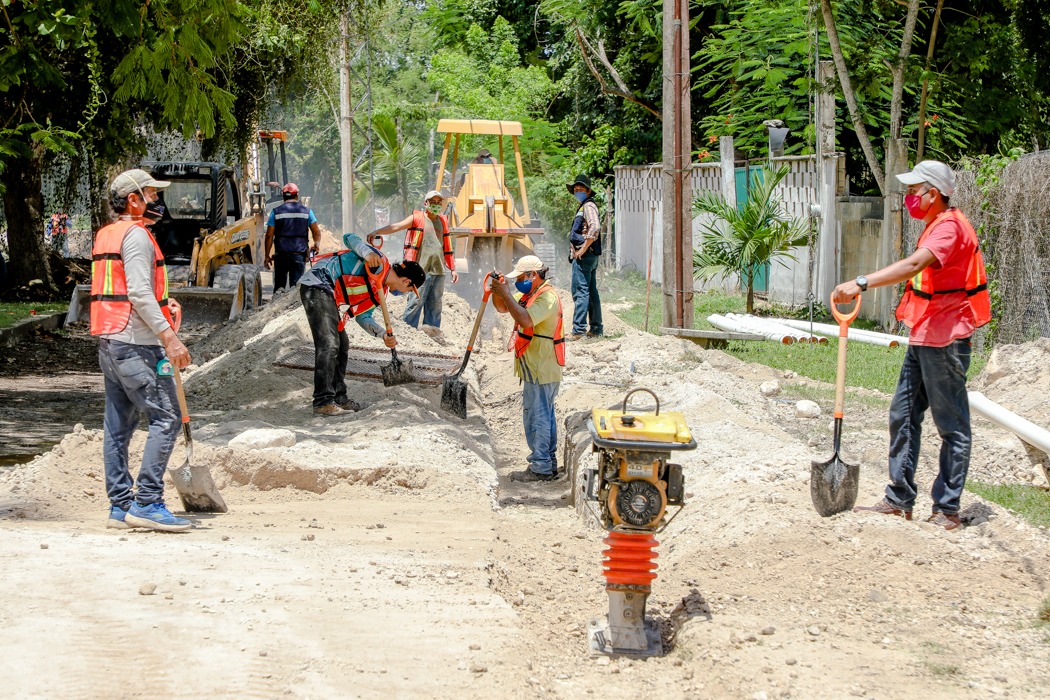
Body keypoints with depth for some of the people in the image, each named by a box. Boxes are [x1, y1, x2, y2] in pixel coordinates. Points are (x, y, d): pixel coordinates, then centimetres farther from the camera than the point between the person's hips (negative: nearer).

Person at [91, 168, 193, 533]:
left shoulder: (105, 235, 18)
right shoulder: (136, 235, -11)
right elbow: (139, 294, -20)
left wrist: (162, 303, 17)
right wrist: (168, 336, -22)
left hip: (108, 341, 10)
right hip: (135, 342, -10)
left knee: (117, 424, 10)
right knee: (166, 418, -9)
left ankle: (120, 505, 12)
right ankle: (147, 502, -13)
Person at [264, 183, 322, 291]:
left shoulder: (276, 212, 2)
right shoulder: (306, 211, 4)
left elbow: (269, 235, 1)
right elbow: (317, 232, 4)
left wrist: (267, 256, 5)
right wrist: (317, 244, 19)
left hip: (281, 254, 0)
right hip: (299, 254, 0)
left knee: (279, 286, 9)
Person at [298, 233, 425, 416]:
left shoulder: (380, 292, 16)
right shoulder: (380, 264, -11)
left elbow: (363, 316, 19)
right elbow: (349, 238, -16)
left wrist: (384, 335, 5)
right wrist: (368, 253, -35)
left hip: (328, 295, 11)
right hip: (317, 285, -11)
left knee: (341, 345, 17)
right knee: (328, 344, -16)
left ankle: (338, 397, 27)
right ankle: (323, 402, -18)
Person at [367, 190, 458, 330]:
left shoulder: (443, 221, 18)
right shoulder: (417, 218, 3)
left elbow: (447, 247, 24)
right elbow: (395, 227, -9)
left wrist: (452, 269, 22)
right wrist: (376, 232, -25)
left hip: (438, 271, 5)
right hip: (421, 270, -5)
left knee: (435, 305, 7)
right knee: (416, 302, -10)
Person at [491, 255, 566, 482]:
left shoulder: (547, 297, -18)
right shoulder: (530, 293, 14)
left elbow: (526, 320, -32)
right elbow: (502, 308, 17)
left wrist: (506, 294, -27)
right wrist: (497, 291, -3)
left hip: (540, 370, -11)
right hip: (538, 368, 11)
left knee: (536, 417, -8)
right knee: (545, 416, 16)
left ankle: (540, 468, -5)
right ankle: (549, 464, 23)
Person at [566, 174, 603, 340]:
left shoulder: (588, 206, -11)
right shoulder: (583, 207, 21)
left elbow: (595, 228, -28)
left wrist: (583, 249, -23)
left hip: (584, 256, -11)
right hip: (591, 257, 11)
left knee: (580, 292, -12)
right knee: (591, 292, 12)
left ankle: (578, 330, -15)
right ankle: (596, 328, 17)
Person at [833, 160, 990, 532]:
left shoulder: (949, 227, -17)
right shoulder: (936, 226, 17)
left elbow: (914, 265, -32)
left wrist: (861, 283, -40)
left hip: (945, 339, -11)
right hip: (924, 337, 11)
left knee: (952, 424, -2)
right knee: (903, 415, 11)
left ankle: (947, 509, 2)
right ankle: (899, 499, 17)